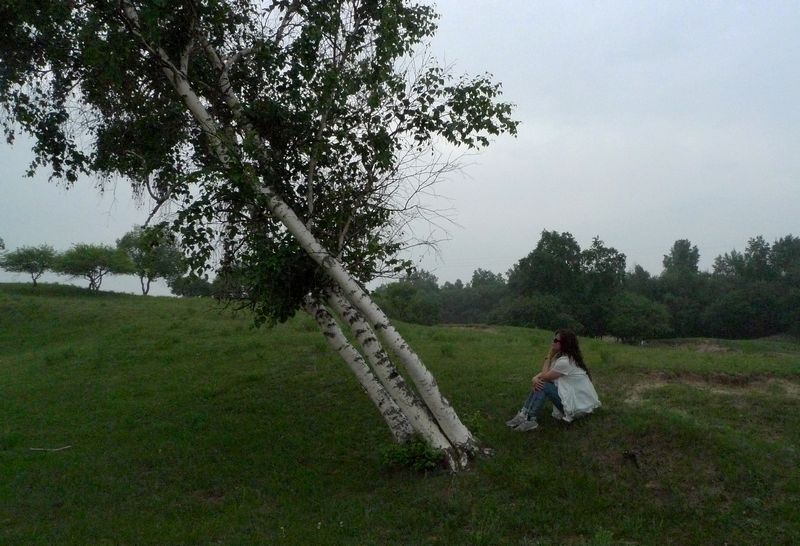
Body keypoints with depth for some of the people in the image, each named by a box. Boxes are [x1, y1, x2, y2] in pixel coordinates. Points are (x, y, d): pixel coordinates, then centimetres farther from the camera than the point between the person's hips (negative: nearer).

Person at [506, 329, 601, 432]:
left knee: (543, 386, -19)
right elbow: (546, 372, 5)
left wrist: (549, 355, -10)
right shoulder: (562, 357, 7)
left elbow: (545, 376, -13)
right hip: (573, 396, 9)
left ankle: (529, 419, -15)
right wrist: (535, 378, -16)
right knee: (537, 384, 0)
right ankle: (524, 414, -4)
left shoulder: (565, 361, -23)